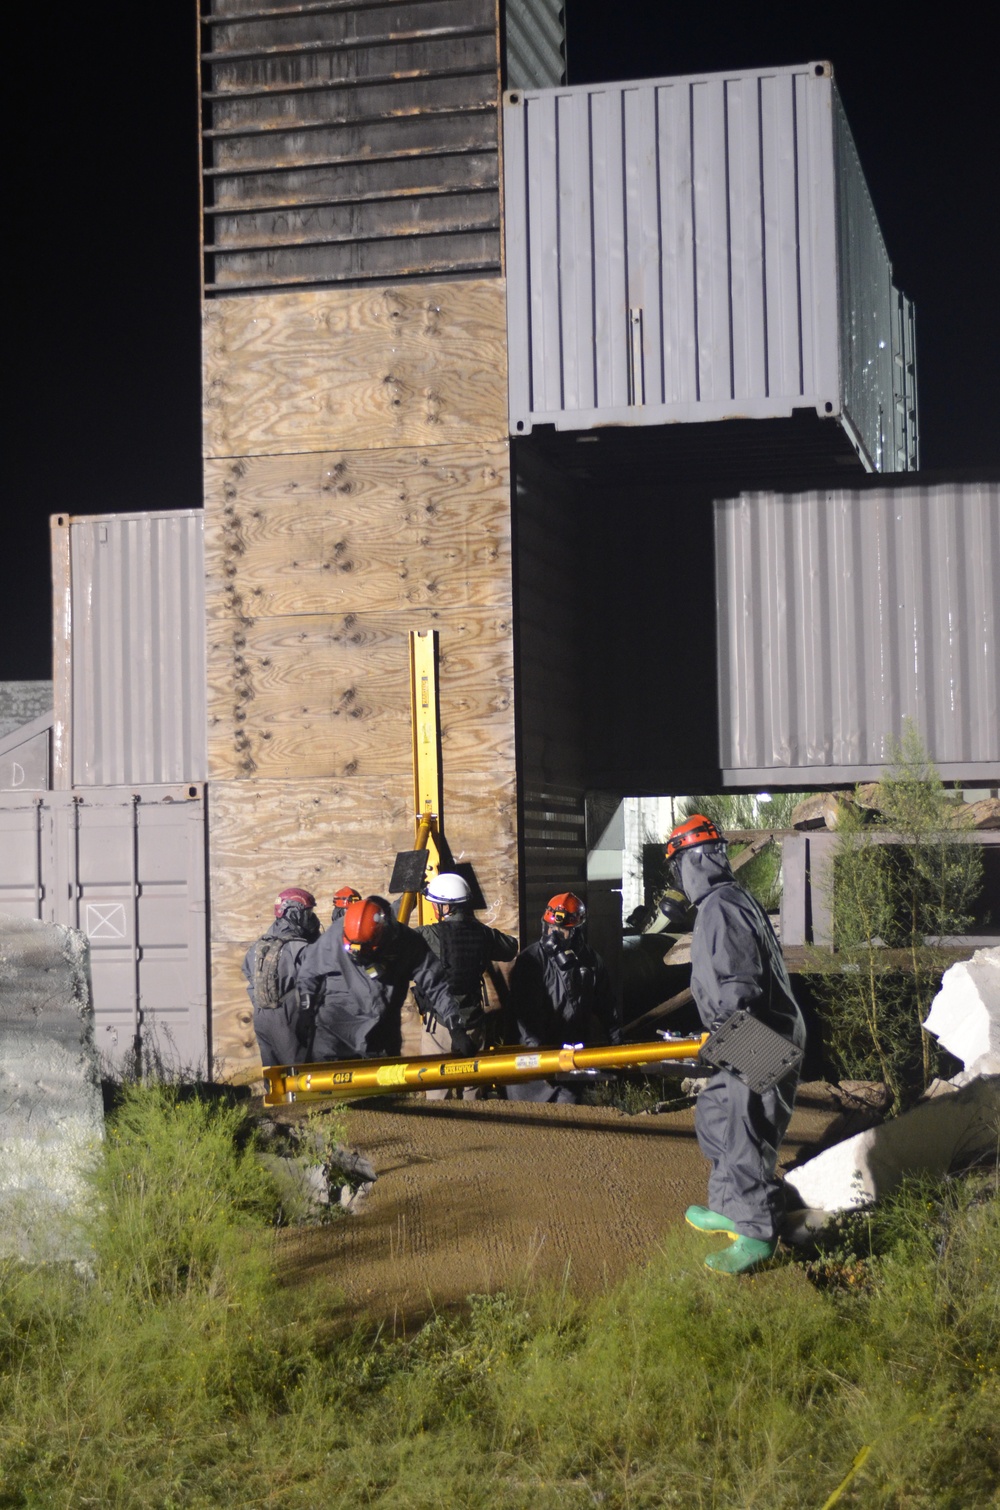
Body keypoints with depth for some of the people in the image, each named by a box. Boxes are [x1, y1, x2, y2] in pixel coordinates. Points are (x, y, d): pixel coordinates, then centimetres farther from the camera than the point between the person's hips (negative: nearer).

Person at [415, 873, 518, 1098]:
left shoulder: (430, 935, -16)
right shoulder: (483, 934, -1)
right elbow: (510, 948, 18)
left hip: (439, 1023, -4)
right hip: (474, 1024, 4)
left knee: (437, 1092, 4)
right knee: (472, 1090, 14)